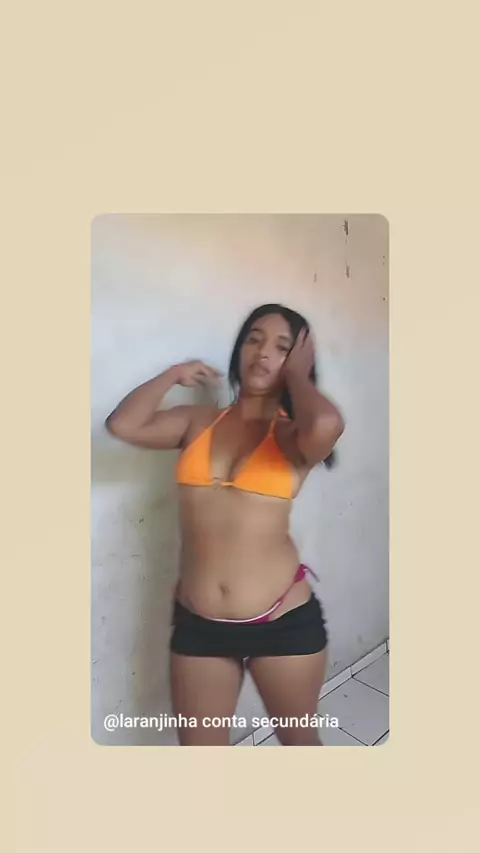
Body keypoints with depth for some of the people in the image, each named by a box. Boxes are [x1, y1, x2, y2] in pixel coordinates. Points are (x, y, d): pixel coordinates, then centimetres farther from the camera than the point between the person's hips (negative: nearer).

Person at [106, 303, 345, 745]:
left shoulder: (292, 434, -5)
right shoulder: (197, 422, 3)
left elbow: (327, 425, -30)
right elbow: (123, 425, -11)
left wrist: (297, 375, -11)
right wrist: (175, 373, -1)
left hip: (284, 621, -2)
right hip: (198, 623, 2)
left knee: (298, 737, 24)